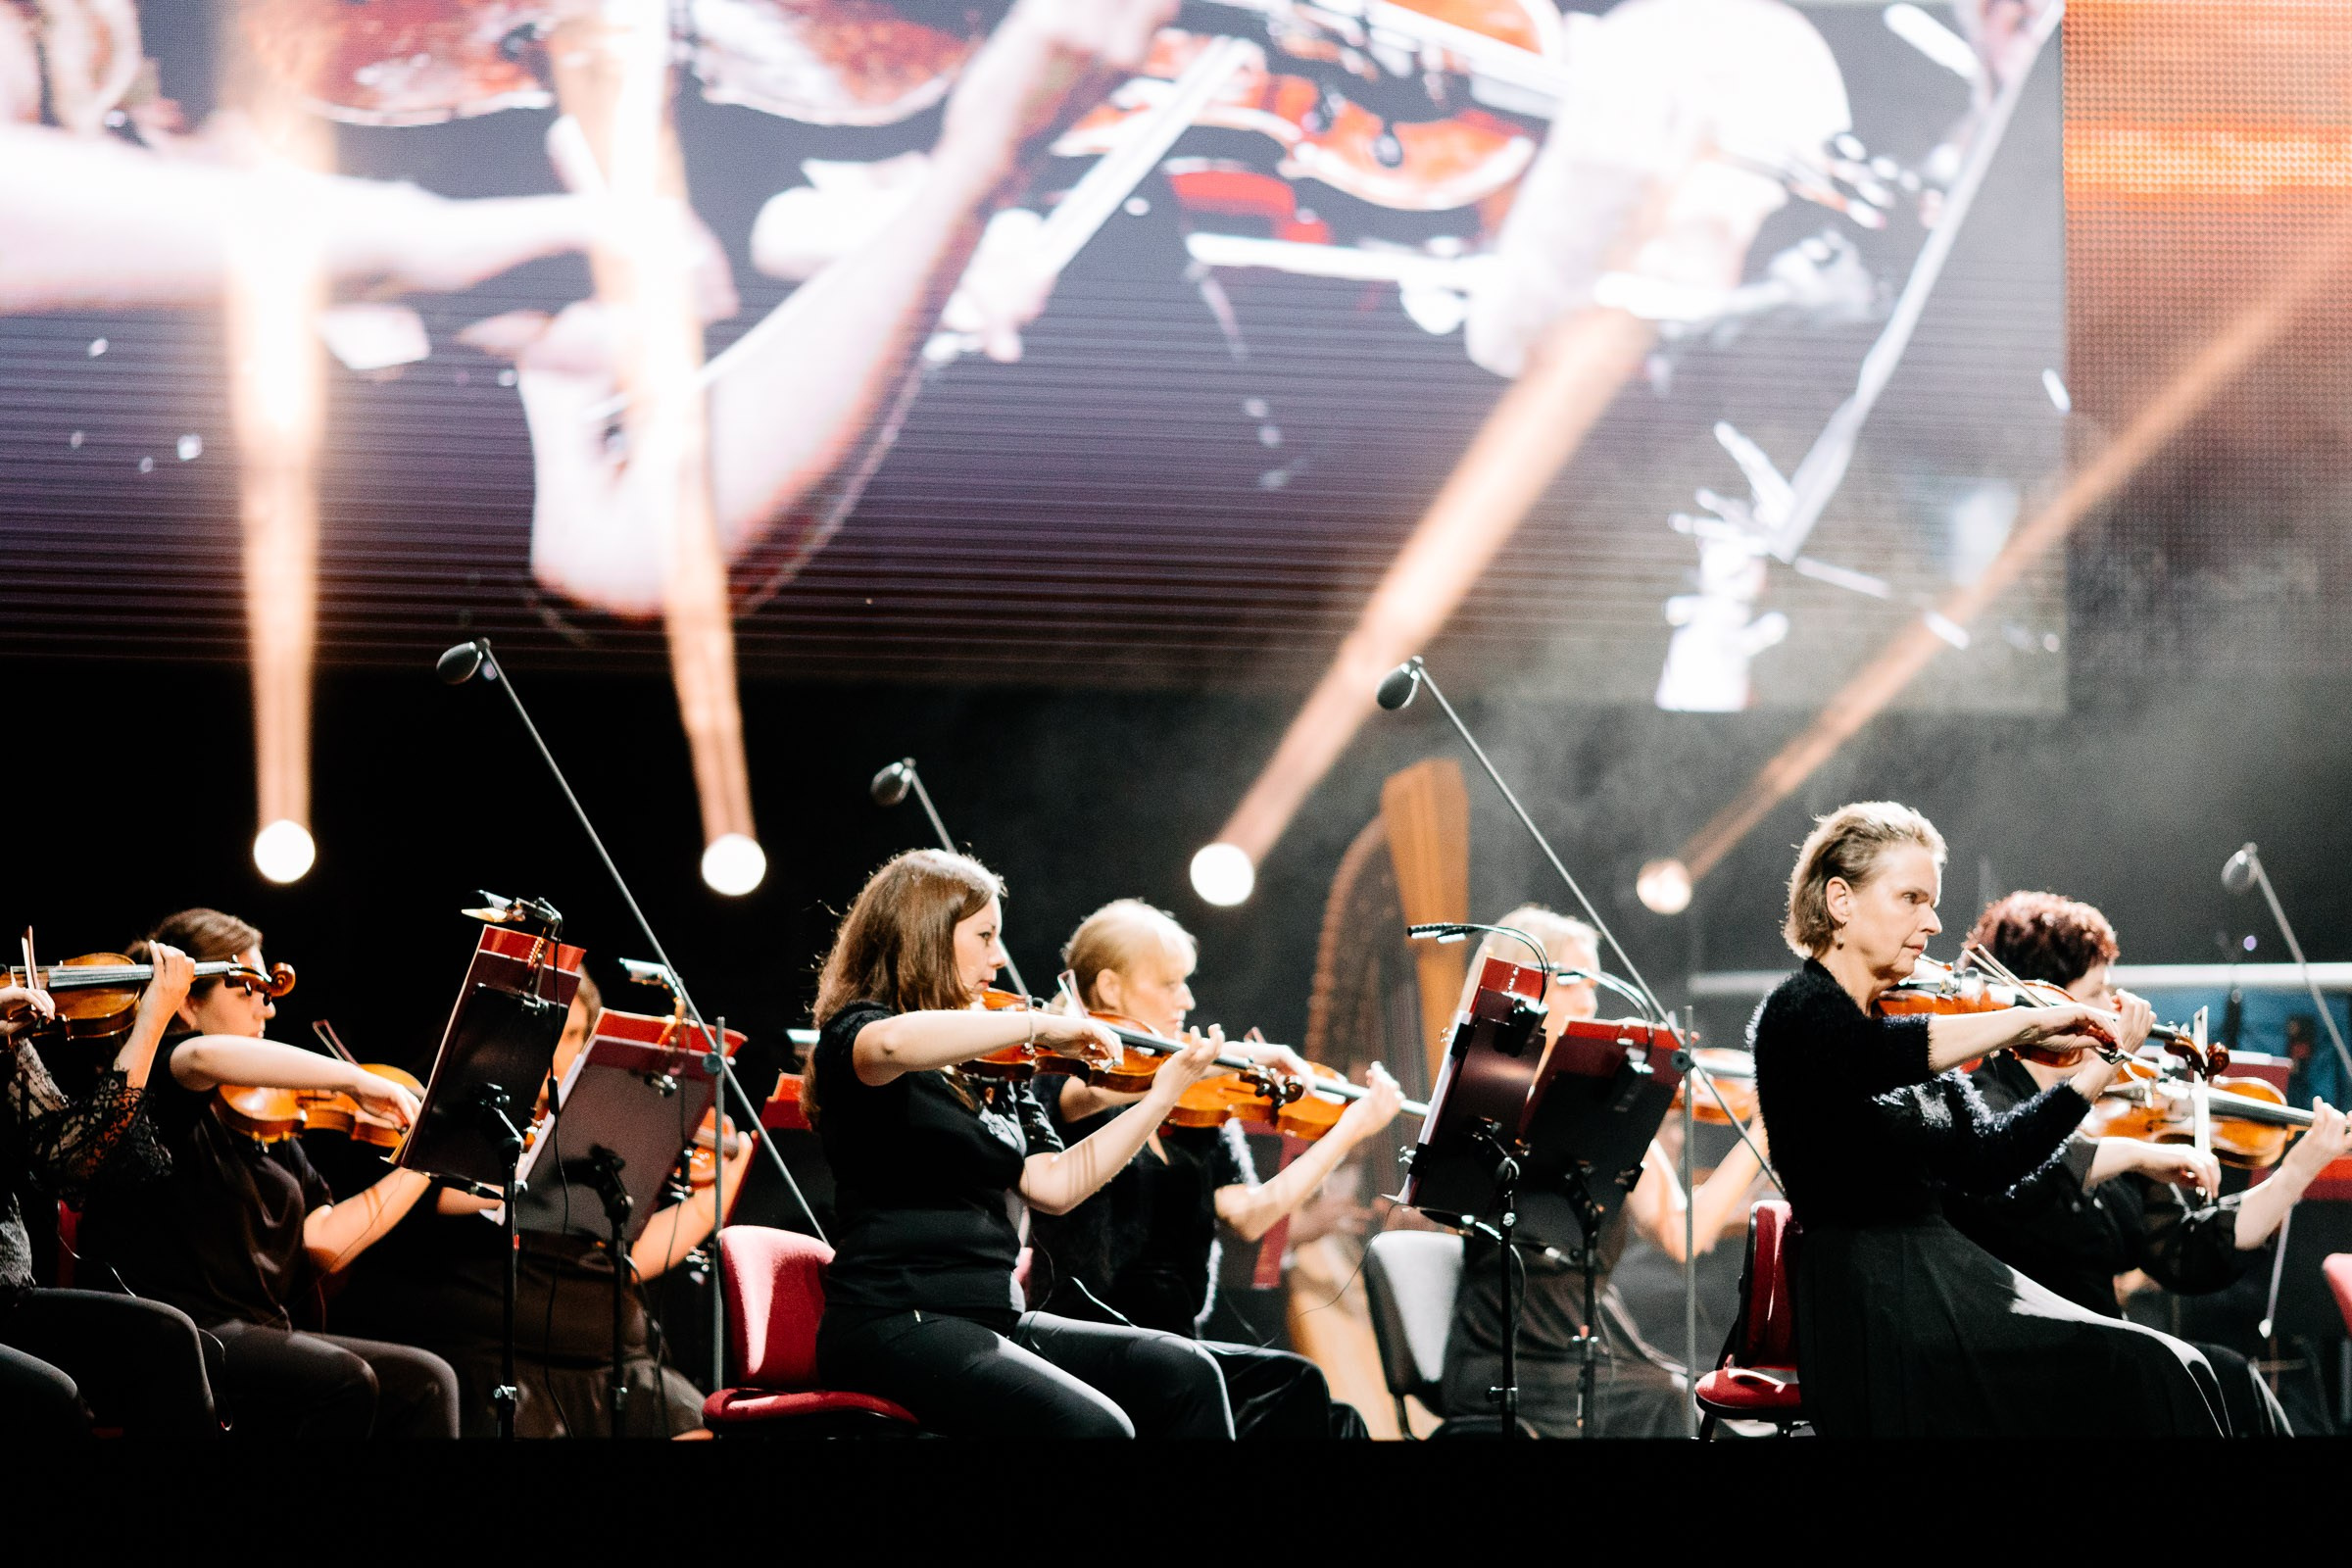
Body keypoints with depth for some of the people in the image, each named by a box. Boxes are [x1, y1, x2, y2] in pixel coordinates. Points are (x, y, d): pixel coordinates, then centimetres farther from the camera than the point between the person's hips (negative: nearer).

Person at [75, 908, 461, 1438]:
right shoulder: (147, 1074, -3)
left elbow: (325, 1244, 14)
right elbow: (205, 1057, -30)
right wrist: (354, 1081, -28)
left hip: (261, 1336, 8)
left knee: (427, 1381, -7)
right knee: (344, 1380, -29)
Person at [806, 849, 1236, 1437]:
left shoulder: (992, 1070, 18)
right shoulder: (853, 1032, -4)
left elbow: (1052, 1185, 7)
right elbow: (895, 1044, -31)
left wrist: (1163, 1095, 4)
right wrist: (1041, 1025, -25)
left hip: (995, 1319, 8)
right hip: (896, 1324, -8)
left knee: (1184, 1373, -9)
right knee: (1094, 1426, -28)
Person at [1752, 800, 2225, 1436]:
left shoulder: (1899, 1019, 17)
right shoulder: (1799, 1014, -7)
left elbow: (1989, 1161, 10)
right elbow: (1875, 1056, -31)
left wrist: (2098, 1067, 4)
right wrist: (2028, 1021, -27)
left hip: (1950, 1279, 8)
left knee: (2174, 1367, -9)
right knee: (2142, 1371, -20)